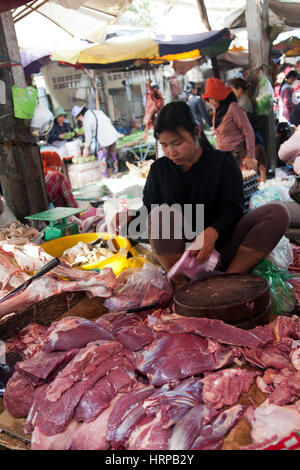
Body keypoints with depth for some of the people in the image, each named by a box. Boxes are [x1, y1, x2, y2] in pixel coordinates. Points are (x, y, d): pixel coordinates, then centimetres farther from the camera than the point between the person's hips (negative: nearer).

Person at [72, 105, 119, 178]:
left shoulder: (86, 120, -8)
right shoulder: (97, 111, 13)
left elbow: (88, 136, -4)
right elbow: (109, 121, 17)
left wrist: (86, 149, 8)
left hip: (103, 140, -7)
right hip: (113, 136, 8)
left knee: (102, 159, 2)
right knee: (112, 155, 19)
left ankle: (105, 177, 4)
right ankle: (115, 172, 29)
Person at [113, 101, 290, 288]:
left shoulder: (223, 162, 2)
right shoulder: (159, 169, 9)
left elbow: (233, 207, -9)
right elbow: (148, 210, 11)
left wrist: (212, 232, -30)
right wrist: (130, 218, -13)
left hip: (218, 247, 0)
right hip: (176, 255, 1)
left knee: (278, 213, -20)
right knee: (162, 212, -30)